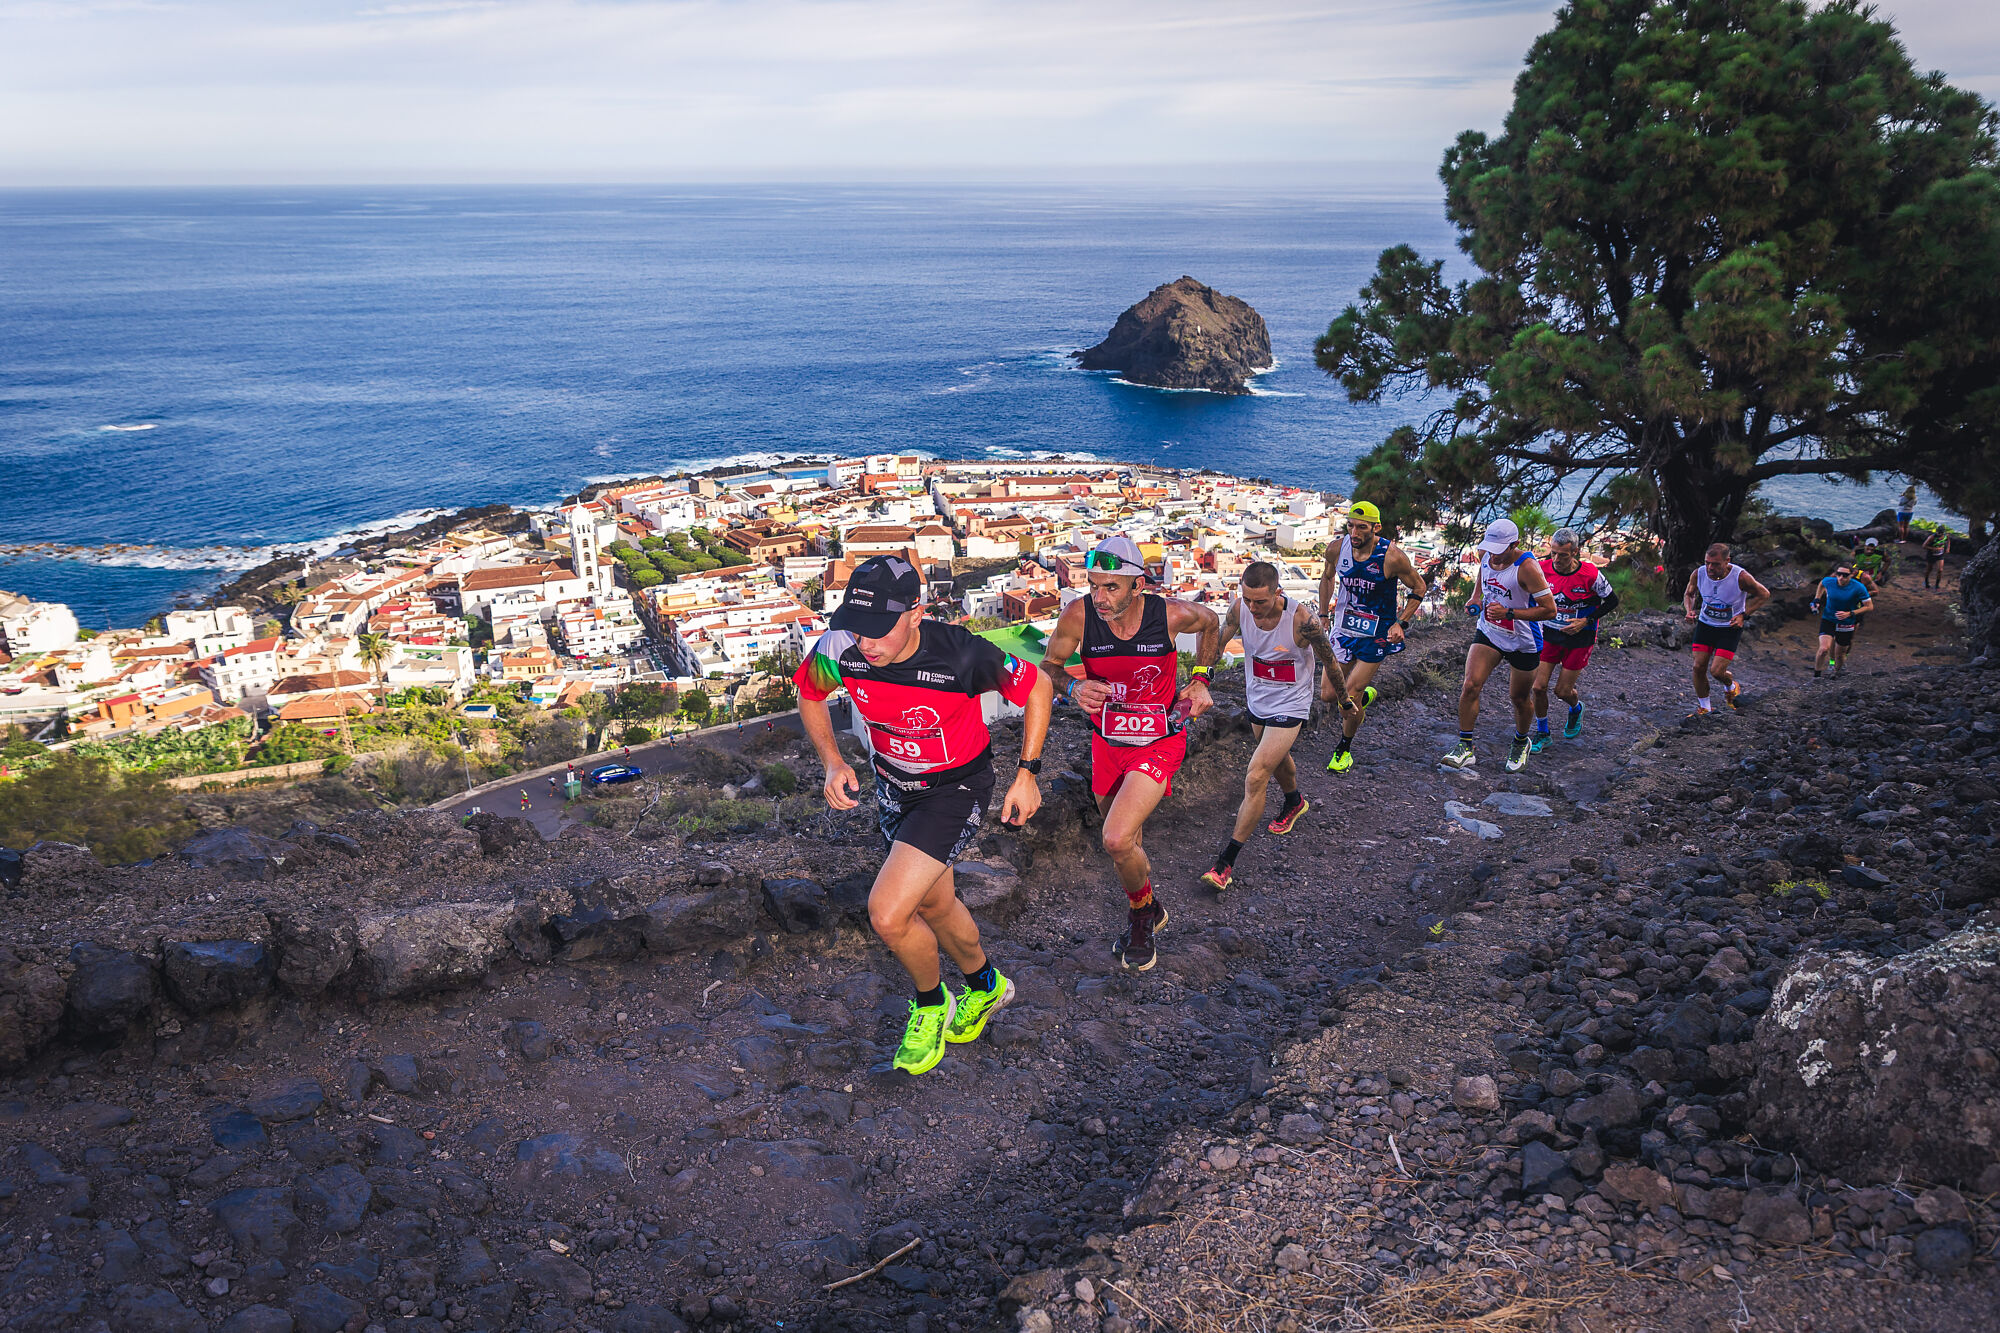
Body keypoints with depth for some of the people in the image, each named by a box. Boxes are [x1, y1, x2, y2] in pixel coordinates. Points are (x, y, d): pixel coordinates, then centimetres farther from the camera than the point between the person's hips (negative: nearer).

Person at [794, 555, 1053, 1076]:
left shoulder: (961, 655, -33)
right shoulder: (839, 649, -22)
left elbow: (1038, 687, -15)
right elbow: (809, 695, 2)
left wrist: (1026, 774, -11)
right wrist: (833, 763, -10)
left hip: (956, 788, -5)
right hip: (893, 785, 6)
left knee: (888, 912, -18)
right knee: (935, 902, 22)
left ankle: (932, 1003, 13)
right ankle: (986, 985, 51)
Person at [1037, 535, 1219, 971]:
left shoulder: (1171, 614, -21)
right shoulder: (1078, 616, -20)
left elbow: (1209, 623, 4)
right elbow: (1048, 666, -2)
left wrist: (1200, 680, -4)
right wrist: (1073, 687, -23)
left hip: (1160, 742, -3)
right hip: (1108, 742, 3)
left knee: (1117, 841, -20)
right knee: (1127, 845, 18)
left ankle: (1141, 912, 11)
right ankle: (1149, 913, 48)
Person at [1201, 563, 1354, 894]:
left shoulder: (1301, 619, -29)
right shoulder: (1240, 609, -18)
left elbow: (1329, 661, -12)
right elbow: (1216, 640, -3)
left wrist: (1344, 698, 3)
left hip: (1289, 706, -6)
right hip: (1257, 701, 6)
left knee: (1255, 778, -14)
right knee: (1276, 759, 30)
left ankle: (1226, 863, -9)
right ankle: (1295, 802, 64)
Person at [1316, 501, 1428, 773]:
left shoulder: (1392, 557, -21)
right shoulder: (1337, 549, -10)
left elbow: (1419, 588, -4)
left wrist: (1402, 623, -11)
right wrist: (1323, 613, 11)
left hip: (1377, 634, -4)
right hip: (1344, 628, 4)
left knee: (1350, 699, -5)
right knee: (1328, 694, 4)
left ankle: (1344, 749, 22)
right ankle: (1364, 695, 39)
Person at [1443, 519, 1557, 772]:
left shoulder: (1527, 567, -26)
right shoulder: (1486, 554, -7)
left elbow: (1550, 610, -25)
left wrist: (1508, 613, -30)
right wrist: (1476, 597, 0)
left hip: (1523, 643, -4)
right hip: (1488, 633, 4)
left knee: (1519, 698, 11)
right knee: (1470, 685, -14)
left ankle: (1521, 742, 41)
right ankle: (1465, 747, -5)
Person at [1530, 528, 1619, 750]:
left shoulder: (1591, 574, -20)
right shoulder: (1542, 569, -13)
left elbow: (1612, 601, -5)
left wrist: (1586, 621, -14)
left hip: (1579, 638, -2)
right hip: (1550, 634, 2)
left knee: (1562, 691, 3)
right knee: (1538, 686, -4)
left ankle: (1576, 709, 41)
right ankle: (1542, 733, 17)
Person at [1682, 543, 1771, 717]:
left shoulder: (1740, 577, -25)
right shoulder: (1698, 574, -15)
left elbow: (1764, 594, -7)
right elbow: (1689, 594, 7)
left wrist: (1744, 615, -16)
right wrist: (1690, 609, -13)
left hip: (1730, 628, -3)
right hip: (1705, 624, 3)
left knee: (1716, 671, -11)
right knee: (1699, 667, -1)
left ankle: (1731, 686, 26)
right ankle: (1703, 708, 19)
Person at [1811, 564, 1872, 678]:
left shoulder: (1858, 588, -17)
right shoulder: (1829, 581, -11)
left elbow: (1870, 607, -11)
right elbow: (1821, 583, 15)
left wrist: (1849, 614, -21)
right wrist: (1816, 599, 5)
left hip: (1846, 623, 0)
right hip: (1828, 620, 0)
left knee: (1839, 654, 9)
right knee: (1824, 649, -19)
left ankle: (1838, 670, 42)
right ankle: (1816, 675, 0)